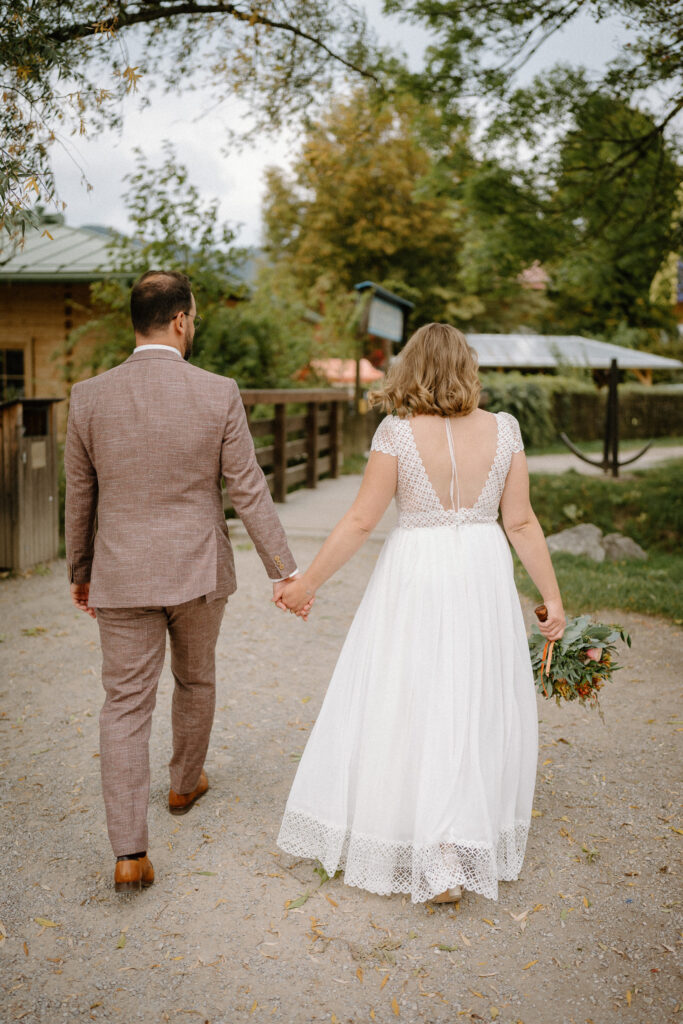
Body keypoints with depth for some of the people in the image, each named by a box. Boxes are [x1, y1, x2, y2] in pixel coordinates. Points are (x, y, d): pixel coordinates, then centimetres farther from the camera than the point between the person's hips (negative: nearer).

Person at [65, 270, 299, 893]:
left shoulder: (90, 398, -6)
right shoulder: (219, 395, -10)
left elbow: (79, 498, 3)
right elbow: (249, 491, -9)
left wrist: (80, 572, 16)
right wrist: (283, 569, 0)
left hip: (122, 576, 0)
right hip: (198, 571, 0)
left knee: (126, 706, 5)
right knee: (196, 680, 23)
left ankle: (130, 854, 2)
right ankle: (186, 783, 46)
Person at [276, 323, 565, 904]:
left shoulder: (397, 432, -9)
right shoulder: (504, 429, -1)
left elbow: (362, 520, -8)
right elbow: (521, 522, 0)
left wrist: (308, 583, 2)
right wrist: (552, 597, 9)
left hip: (416, 578, -3)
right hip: (483, 576, 3)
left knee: (409, 709, 7)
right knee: (477, 709, 16)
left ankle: (435, 862, 8)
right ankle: (470, 845, 29)